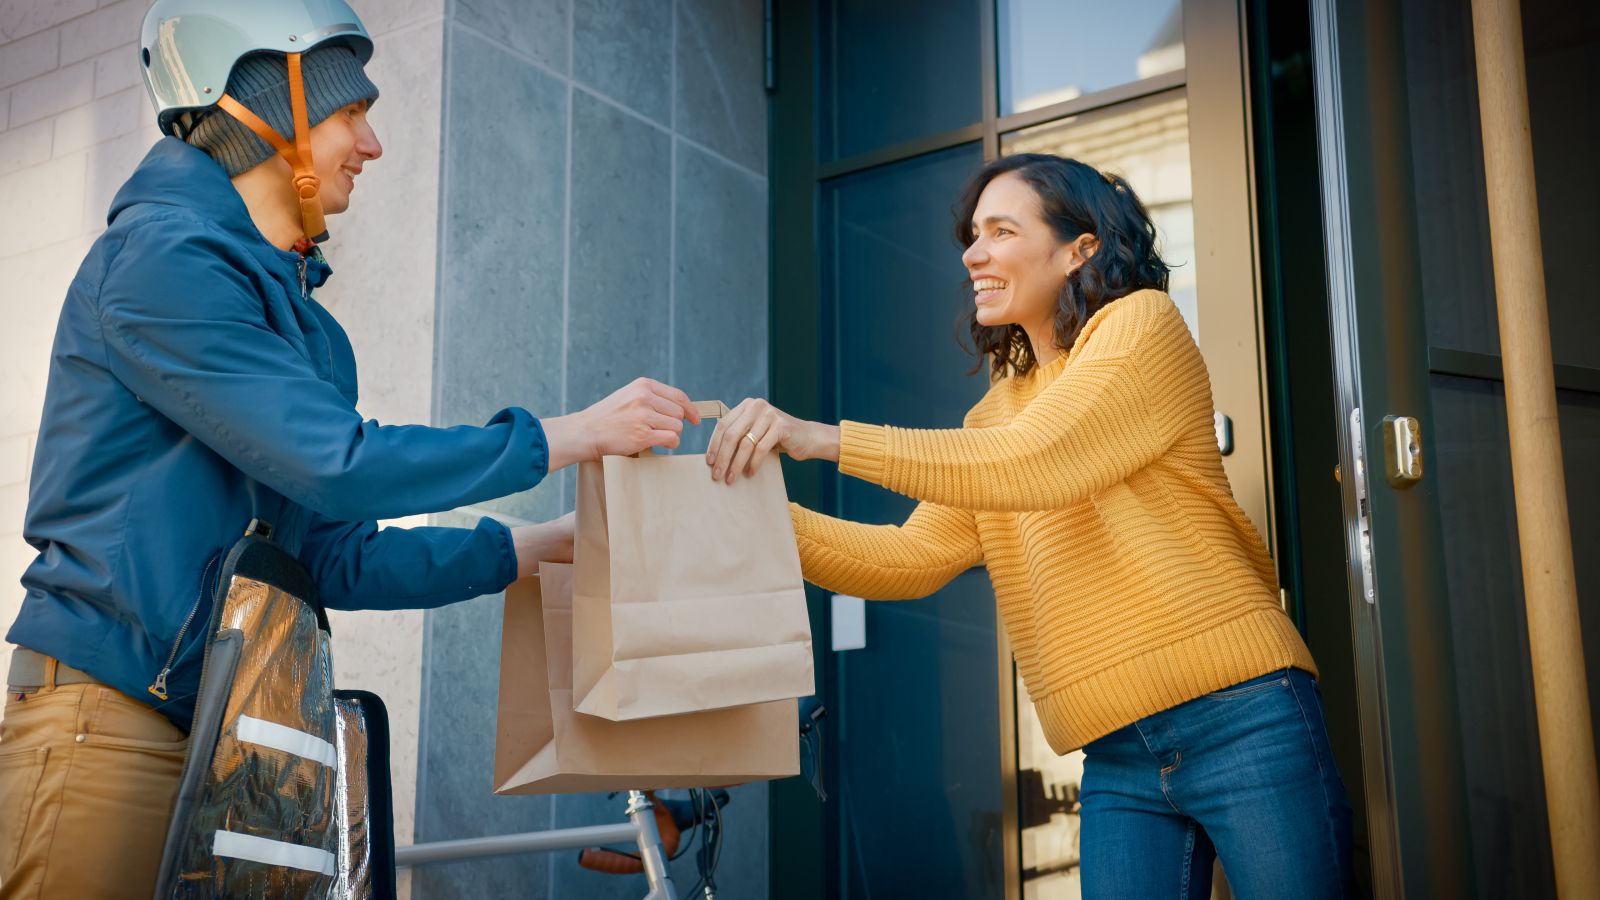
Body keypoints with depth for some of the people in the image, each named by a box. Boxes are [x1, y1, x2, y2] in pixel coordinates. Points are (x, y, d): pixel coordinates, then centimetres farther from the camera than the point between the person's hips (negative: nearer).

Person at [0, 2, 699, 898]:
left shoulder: (302, 323, 15)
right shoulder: (161, 258, -11)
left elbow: (338, 558, 15)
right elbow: (338, 466, -21)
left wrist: (544, 544, 10)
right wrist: (573, 435, -15)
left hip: (216, 724, 8)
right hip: (110, 717, -8)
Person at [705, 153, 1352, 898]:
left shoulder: (1142, 325, -2)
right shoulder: (997, 411, 18)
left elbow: (1033, 464, -18)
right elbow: (914, 557, 7)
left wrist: (824, 438, -22)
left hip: (1240, 720, -5)